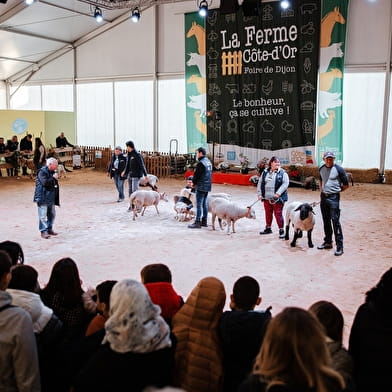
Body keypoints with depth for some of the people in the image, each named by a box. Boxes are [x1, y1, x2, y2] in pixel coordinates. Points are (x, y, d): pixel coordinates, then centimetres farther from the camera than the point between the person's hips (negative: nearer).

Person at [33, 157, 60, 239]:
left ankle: (49, 229, 24)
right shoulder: (42, 172, -11)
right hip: (43, 197, -8)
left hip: (51, 198, 8)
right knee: (43, 215, -6)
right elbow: (45, 182, -24)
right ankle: (43, 231, -1)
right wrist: (53, 178, -14)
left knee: (52, 214, 13)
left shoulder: (52, 172, 15)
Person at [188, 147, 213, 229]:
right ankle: (204, 221, 18)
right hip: (207, 186, 9)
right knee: (204, 203, 13)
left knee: (199, 204, -6)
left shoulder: (200, 163, -16)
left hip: (201, 186, -9)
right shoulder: (209, 162, 13)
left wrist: (193, 182, 3)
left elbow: (197, 175, -16)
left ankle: (197, 222, -5)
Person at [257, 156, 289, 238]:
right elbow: (260, 183, 12)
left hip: (278, 198, -4)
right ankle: (268, 228, 31)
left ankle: (281, 231, 4)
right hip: (266, 198, 4)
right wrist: (259, 194, 3)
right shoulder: (265, 172, 9)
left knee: (278, 214, -4)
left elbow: (285, 183, -11)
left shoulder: (282, 173, -3)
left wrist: (278, 193, -20)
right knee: (268, 214, 15)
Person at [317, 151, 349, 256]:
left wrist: (336, 191, 2)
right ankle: (328, 242, 27)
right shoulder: (321, 169, 8)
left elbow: (346, 185, -3)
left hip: (333, 198, -6)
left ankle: (339, 246, -4)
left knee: (335, 222, -8)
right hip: (323, 197, 6)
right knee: (326, 221, 14)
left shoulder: (339, 169, -9)